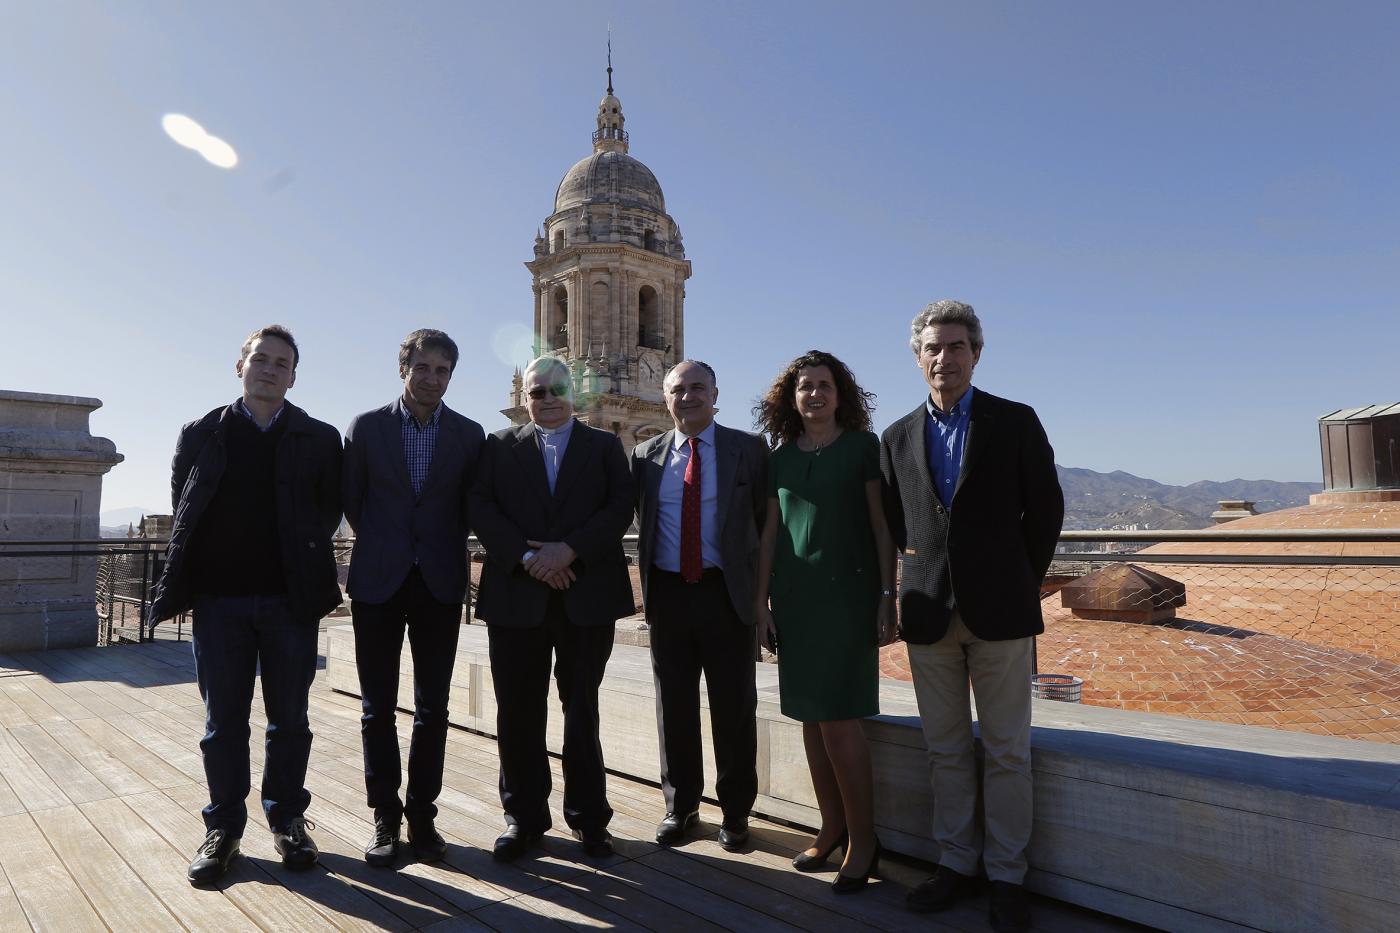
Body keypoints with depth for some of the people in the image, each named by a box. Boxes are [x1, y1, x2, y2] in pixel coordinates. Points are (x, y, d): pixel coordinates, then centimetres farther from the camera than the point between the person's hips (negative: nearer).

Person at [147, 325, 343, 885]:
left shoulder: (320, 439, 4)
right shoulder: (200, 435, 7)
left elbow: (330, 512, 5)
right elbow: (183, 511, 9)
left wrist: (303, 563, -2)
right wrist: (191, 578, 3)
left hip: (290, 598, 0)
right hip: (218, 597, 1)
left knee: (289, 718, 9)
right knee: (223, 719, 9)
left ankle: (287, 818, 24)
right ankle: (223, 827, 22)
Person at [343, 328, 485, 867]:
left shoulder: (469, 435, 2)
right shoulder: (366, 428, 1)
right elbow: (351, 499, 9)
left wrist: (444, 550, 7)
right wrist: (380, 545, 12)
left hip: (440, 583, 0)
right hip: (378, 580, 0)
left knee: (433, 707, 5)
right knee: (378, 706, 6)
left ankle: (422, 814, 17)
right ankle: (385, 816, 18)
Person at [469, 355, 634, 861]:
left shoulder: (604, 445, 10)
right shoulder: (500, 446, 11)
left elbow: (620, 507, -2)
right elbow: (481, 507, -1)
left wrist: (569, 549, -15)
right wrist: (527, 557, -14)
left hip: (587, 594, 0)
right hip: (516, 594, 1)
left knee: (582, 709, 7)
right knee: (518, 711, 6)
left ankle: (588, 817, 20)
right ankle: (523, 816, 22)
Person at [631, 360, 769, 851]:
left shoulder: (749, 449, 1)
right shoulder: (646, 455, 8)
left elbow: (766, 519, 0)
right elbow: (642, 518, 11)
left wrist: (762, 582, -4)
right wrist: (650, 579, 1)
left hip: (726, 591, -2)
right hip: (667, 592, 3)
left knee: (734, 705, 6)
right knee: (674, 704, 11)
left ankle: (735, 811, 23)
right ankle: (680, 806, 28)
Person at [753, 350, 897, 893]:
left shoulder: (862, 447, -1)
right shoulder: (782, 456, 10)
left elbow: (882, 526, -3)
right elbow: (771, 531, 11)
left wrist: (887, 597, -8)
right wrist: (761, 597, 7)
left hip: (847, 594, -4)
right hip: (794, 598, 5)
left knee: (838, 719, -7)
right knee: (810, 717, 8)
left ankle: (863, 839, 9)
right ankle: (832, 827, 23)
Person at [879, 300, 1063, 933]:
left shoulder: (1016, 423, 1)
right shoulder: (897, 437, 8)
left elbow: (1046, 509, 4)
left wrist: (1021, 583, 5)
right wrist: (914, 589, 9)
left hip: (1000, 612, -2)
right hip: (929, 614, 2)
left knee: (1006, 752, 5)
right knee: (946, 751, 11)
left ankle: (1005, 876, 19)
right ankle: (955, 864, 24)